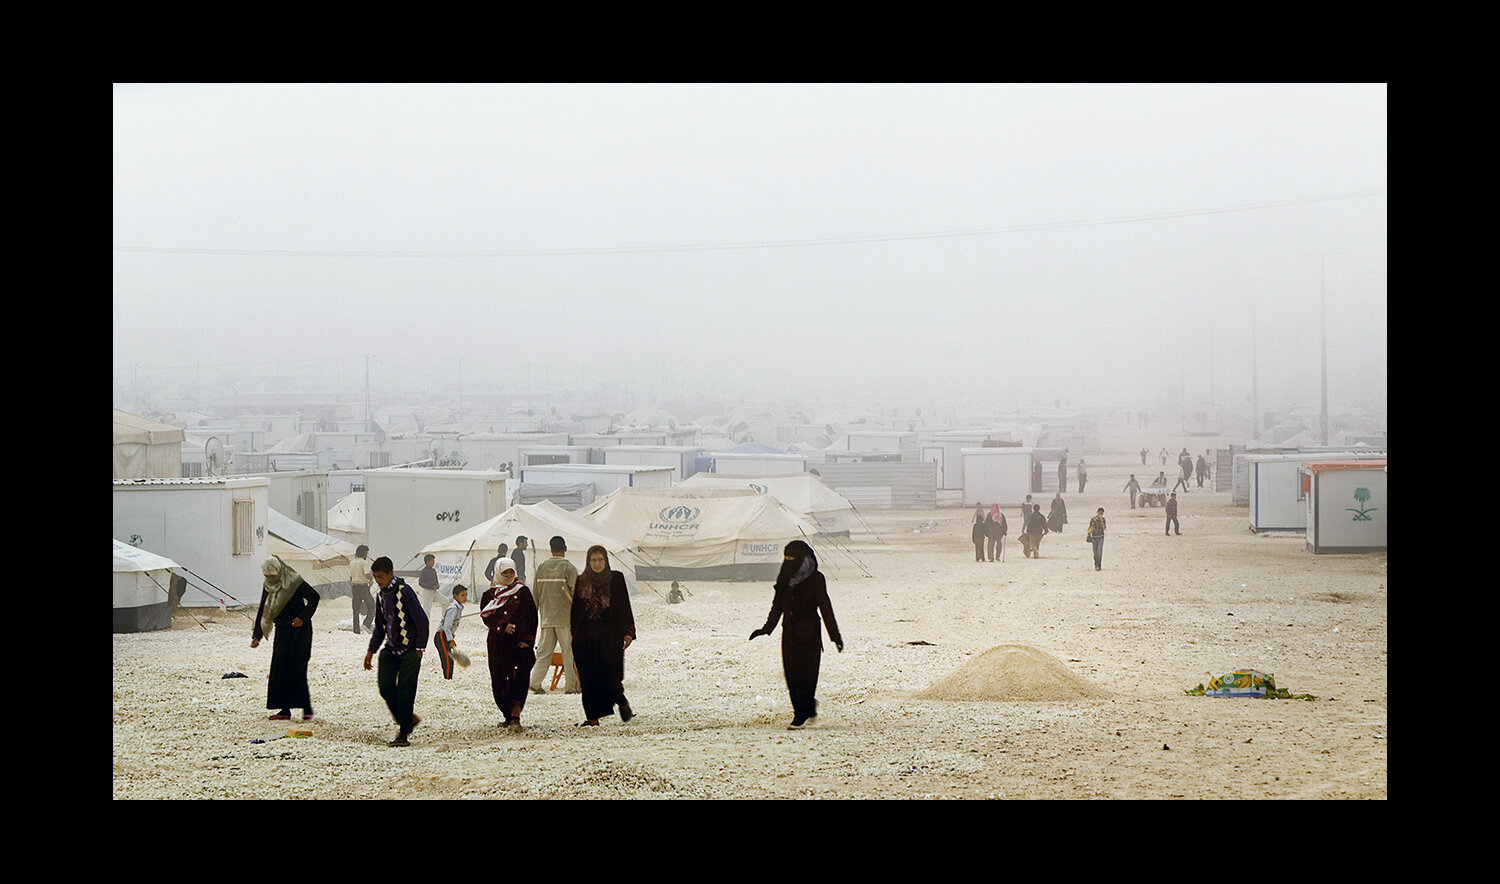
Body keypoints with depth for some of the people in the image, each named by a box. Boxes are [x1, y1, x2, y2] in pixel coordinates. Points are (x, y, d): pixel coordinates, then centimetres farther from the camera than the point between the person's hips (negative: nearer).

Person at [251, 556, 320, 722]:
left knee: (296, 669, -10)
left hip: (299, 630, -6)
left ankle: (307, 708, -3)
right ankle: (285, 710, 4)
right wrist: (256, 636, 2)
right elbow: (263, 612, 8)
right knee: (279, 669, 1)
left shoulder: (295, 582, -14)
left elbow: (314, 597, -7)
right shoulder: (267, 586, 5)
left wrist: (302, 617, -15)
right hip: (282, 630, 6)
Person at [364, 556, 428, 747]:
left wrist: (419, 650, -12)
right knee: (385, 686, -6)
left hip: (409, 650, -6)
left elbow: (422, 620, -12)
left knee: (405, 691, -6)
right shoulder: (380, 596, 11)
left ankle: (404, 734, 2)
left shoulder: (405, 591, -12)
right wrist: (371, 650, 14)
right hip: (390, 649, 6)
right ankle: (408, 719, 15)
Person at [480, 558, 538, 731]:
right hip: (498, 644, 2)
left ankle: (515, 717, -19)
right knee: (499, 681, 1)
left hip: (520, 643, -2)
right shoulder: (489, 595, 9)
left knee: (517, 678, -13)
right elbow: (486, 617, -1)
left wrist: (528, 638, -7)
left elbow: (531, 616, 3)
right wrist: (502, 626, -18)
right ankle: (509, 716, 12)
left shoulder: (523, 591, 7)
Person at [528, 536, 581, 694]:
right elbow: (574, 593, -10)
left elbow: (535, 593, 10)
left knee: (544, 651, 8)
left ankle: (534, 681, -2)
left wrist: (533, 613, 18)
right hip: (565, 617, -4)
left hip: (546, 617, 4)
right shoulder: (569, 568, -7)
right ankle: (570, 685, 2)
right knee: (569, 651, 2)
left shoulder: (542, 567, 6)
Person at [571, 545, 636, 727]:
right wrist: (574, 636, 9)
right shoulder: (581, 581, 11)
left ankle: (621, 700, 23)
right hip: (585, 636, 2)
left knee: (610, 674, -6)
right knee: (589, 676, -1)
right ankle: (593, 717, 2)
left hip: (609, 635, -2)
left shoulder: (616, 578, 5)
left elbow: (624, 606, 2)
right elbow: (575, 610, 13)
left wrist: (628, 632, -5)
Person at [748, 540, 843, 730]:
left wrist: (835, 636, -7)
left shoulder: (815, 579, -7)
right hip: (790, 633, 6)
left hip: (809, 633, -6)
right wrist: (767, 628, 15)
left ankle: (801, 716, -3)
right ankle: (809, 709, 19)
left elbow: (825, 607, -7)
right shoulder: (785, 579, 9)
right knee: (791, 673, 5)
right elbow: (777, 606, 17)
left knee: (805, 673, -7)